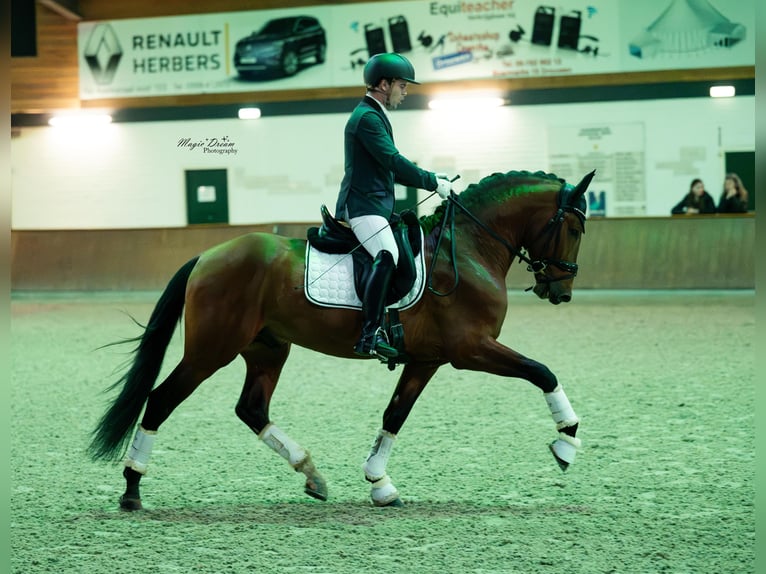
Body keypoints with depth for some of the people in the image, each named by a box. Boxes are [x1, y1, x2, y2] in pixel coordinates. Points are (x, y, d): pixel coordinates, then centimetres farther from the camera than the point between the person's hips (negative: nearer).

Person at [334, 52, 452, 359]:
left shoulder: (374, 116, 23)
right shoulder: (367, 117, -11)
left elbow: (392, 170, 28)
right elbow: (393, 161, -19)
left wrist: (431, 179, 17)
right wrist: (432, 182, -13)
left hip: (377, 204, 11)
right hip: (363, 205, -11)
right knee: (387, 256, -30)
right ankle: (370, 334, -37)